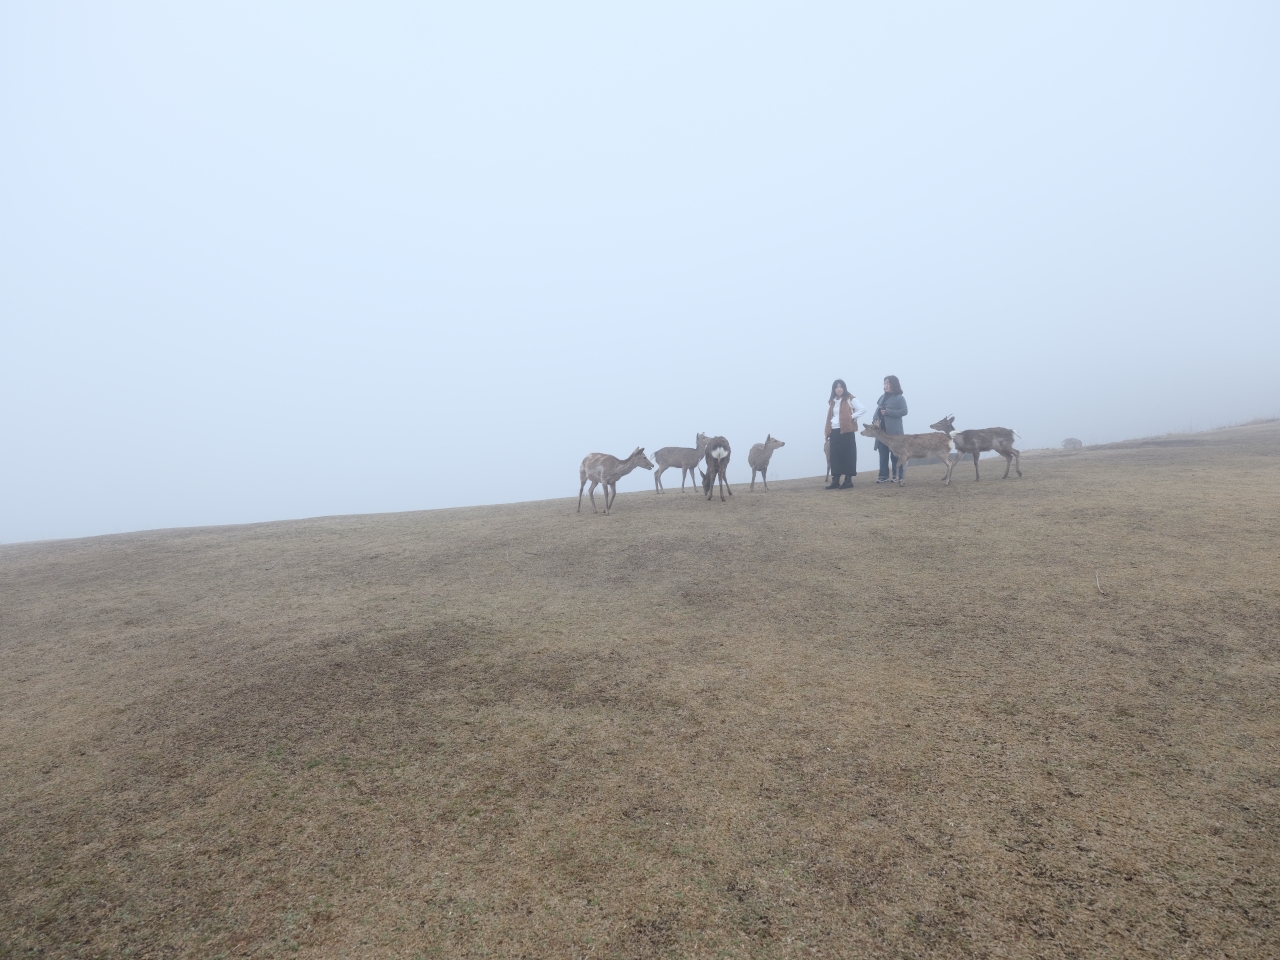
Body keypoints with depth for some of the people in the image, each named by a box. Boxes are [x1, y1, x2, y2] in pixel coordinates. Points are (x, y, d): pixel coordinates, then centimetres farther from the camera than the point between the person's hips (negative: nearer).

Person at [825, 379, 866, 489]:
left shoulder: (850, 399, -1)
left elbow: (863, 409, -7)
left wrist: (852, 416, -12)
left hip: (846, 431, -5)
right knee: (835, 456, 3)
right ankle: (835, 481, 6)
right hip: (834, 432, 5)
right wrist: (828, 435, 11)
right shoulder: (831, 402, 16)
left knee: (847, 455, -2)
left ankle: (848, 480, 2)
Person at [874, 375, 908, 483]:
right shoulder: (882, 397, 14)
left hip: (894, 430, -6)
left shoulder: (899, 397, -4)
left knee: (895, 453, -1)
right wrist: (876, 419, -2)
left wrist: (888, 412, -17)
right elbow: (878, 410, 17)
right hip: (882, 429, 6)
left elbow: (904, 411, -12)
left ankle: (898, 476, 5)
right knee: (883, 453, 5)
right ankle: (884, 475, 10)